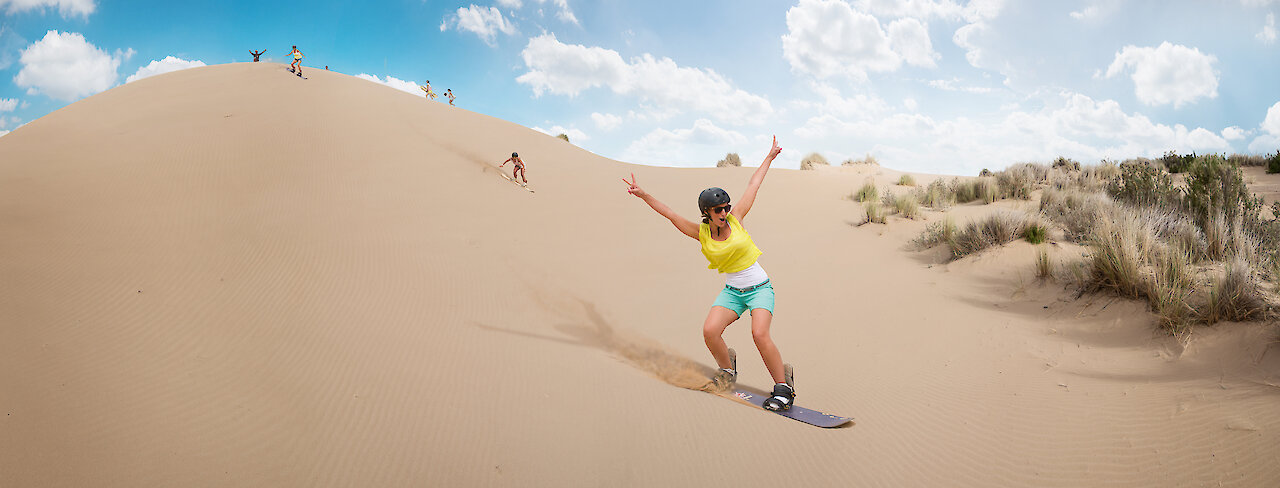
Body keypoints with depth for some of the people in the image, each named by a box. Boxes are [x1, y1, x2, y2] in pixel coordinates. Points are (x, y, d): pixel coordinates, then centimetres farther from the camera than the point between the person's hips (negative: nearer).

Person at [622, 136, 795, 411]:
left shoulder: (735, 218, -4)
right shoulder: (701, 233, -2)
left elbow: (753, 186, 6)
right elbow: (670, 214, -8)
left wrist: (769, 157, 18)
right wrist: (643, 195, -18)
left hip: (760, 288, -2)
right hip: (732, 291, 2)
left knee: (760, 334, -25)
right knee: (710, 330, -20)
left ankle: (783, 387, -11)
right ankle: (727, 371, 9)